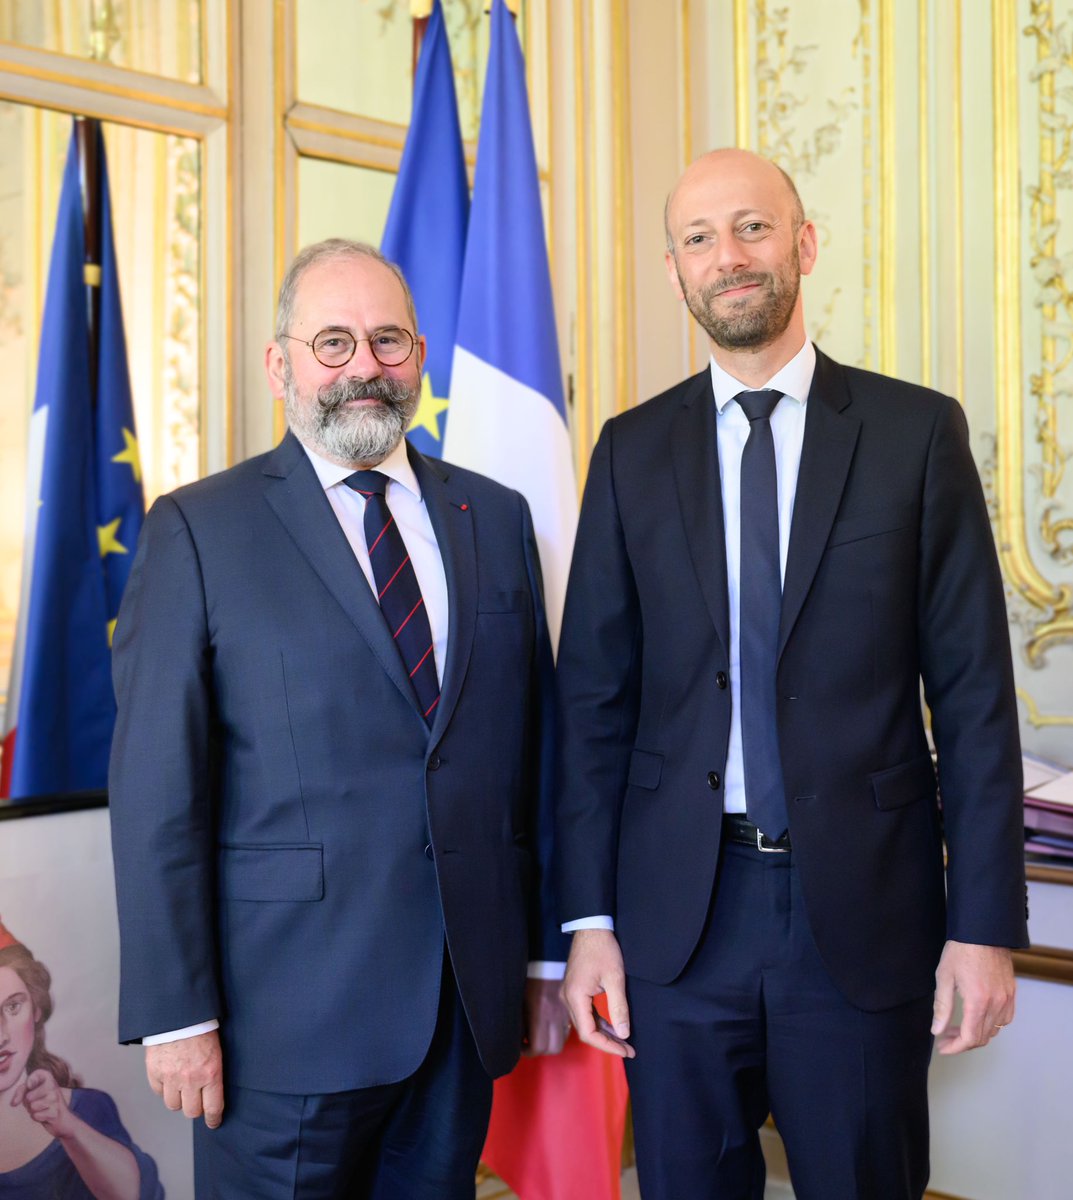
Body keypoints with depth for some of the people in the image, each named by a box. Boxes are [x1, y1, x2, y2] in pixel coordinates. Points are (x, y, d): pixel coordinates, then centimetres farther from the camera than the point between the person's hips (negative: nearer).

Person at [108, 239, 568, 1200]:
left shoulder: (495, 519, 9)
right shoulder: (200, 532, -3)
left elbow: (536, 747, 10)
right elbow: (156, 789, -7)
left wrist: (549, 948, 9)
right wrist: (177, 1013, -10)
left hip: (468, 1002, 4)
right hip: (289, 1008, -3)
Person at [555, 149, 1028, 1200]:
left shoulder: (917, 432, 0)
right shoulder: (633, 451, 5)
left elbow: (974, 691, -2)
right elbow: (594, 694, 3)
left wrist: (985, 922, -6)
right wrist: (589, 919, -1)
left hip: (865, 909, -1)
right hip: (680, 909, 2)